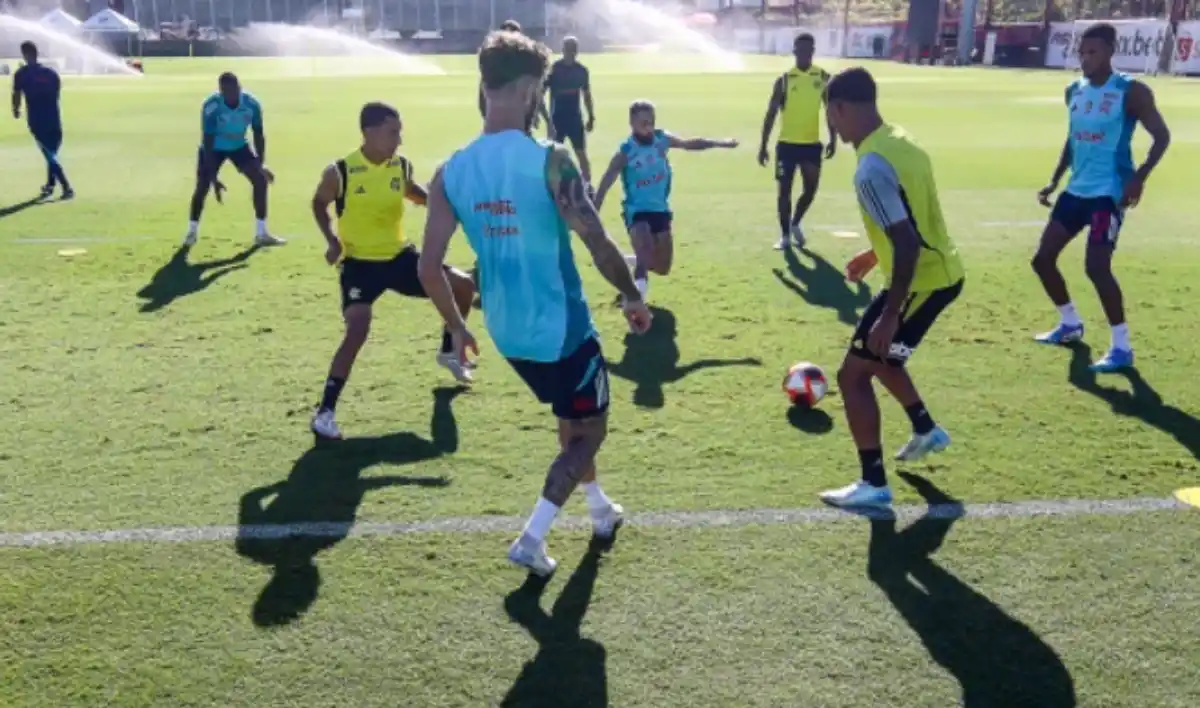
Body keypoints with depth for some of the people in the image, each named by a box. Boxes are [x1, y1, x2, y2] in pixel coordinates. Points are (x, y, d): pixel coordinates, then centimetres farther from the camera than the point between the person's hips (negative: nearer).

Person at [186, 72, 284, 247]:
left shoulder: (252, 104, -25)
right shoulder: (211, 107, -33)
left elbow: (258, 134, -11)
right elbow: (208, 142, -30)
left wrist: (261, 164, -21)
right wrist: (214, 179, -34)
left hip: (239, 146, 3)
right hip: (214, 148, -3)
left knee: (261, 180, -10)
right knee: (202, 187, -12)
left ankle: (261, 234, -2)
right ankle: (192, 232, 10)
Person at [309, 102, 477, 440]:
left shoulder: (402, 165, -4)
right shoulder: (340, 172, -16)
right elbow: (319, 204, 3)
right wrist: (332, 240, -11)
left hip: (399, 255, 5)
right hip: (360, 262, -5)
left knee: (462, 285, 2)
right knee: (357, 331, -21)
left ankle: (449, 352, 29)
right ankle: (325, 411, -10)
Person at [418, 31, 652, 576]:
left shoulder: (451, 172, -4)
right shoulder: (549, 159, -20)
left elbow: (429, 269, -3)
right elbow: (598, 244, -21)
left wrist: (457, 328, 12)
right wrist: (633, 297, -3)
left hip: (507, 330, 6)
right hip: (561, 327, -6)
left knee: (571, 418, 29)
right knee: (589, 431, 14)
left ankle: (600, 510, 46)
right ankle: (532, 539, 4)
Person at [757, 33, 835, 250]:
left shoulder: (823, 77, 2)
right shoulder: (783, 80, -4)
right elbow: (771, 113, -2)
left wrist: (833, 140, 0)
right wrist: (763, 145, -5)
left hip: (812, 143, 2)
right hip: (787, 143, -2)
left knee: (810, 189, 3)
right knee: (784, 190, 1)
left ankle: (795, 224, 29)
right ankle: (784, 234, 15)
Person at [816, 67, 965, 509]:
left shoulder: (872, 167, -25)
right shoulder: (899, 141, 7)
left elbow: (907, 243, -29)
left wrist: (889, 316, -26)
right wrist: (874, 254, 30)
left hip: (921, 282, -10)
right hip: (942, 273, 10)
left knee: (853, 374, -1)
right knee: (877, 356, 29)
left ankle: (873, 485, 6)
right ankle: (926, 431, 47)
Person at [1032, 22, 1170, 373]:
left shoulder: (1131, 91, -10)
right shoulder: (1074, 91, 10)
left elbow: (1162, 136, -10)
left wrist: (1139, 178, -24)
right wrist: (1054, 181, 16)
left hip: (1109, 193, -8)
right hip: (1076, 189, 8)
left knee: (1097, 267, -17)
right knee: (1043, 258, 9)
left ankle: (1122, 347, -4)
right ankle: (1071, 323, 30)